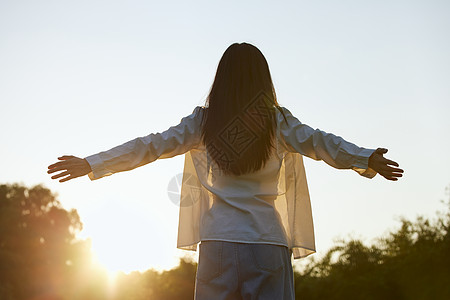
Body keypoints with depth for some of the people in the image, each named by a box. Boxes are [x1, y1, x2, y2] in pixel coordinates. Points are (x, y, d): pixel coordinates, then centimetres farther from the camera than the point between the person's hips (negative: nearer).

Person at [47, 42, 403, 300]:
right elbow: (319, 142, -9)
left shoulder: (204, 121, 6)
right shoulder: (277, 121, 3)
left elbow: (152, 146, 4)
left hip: (218, 240, 1)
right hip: (267, 241, -1)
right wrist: (367, 160, -14)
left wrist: (92, 164, 7)